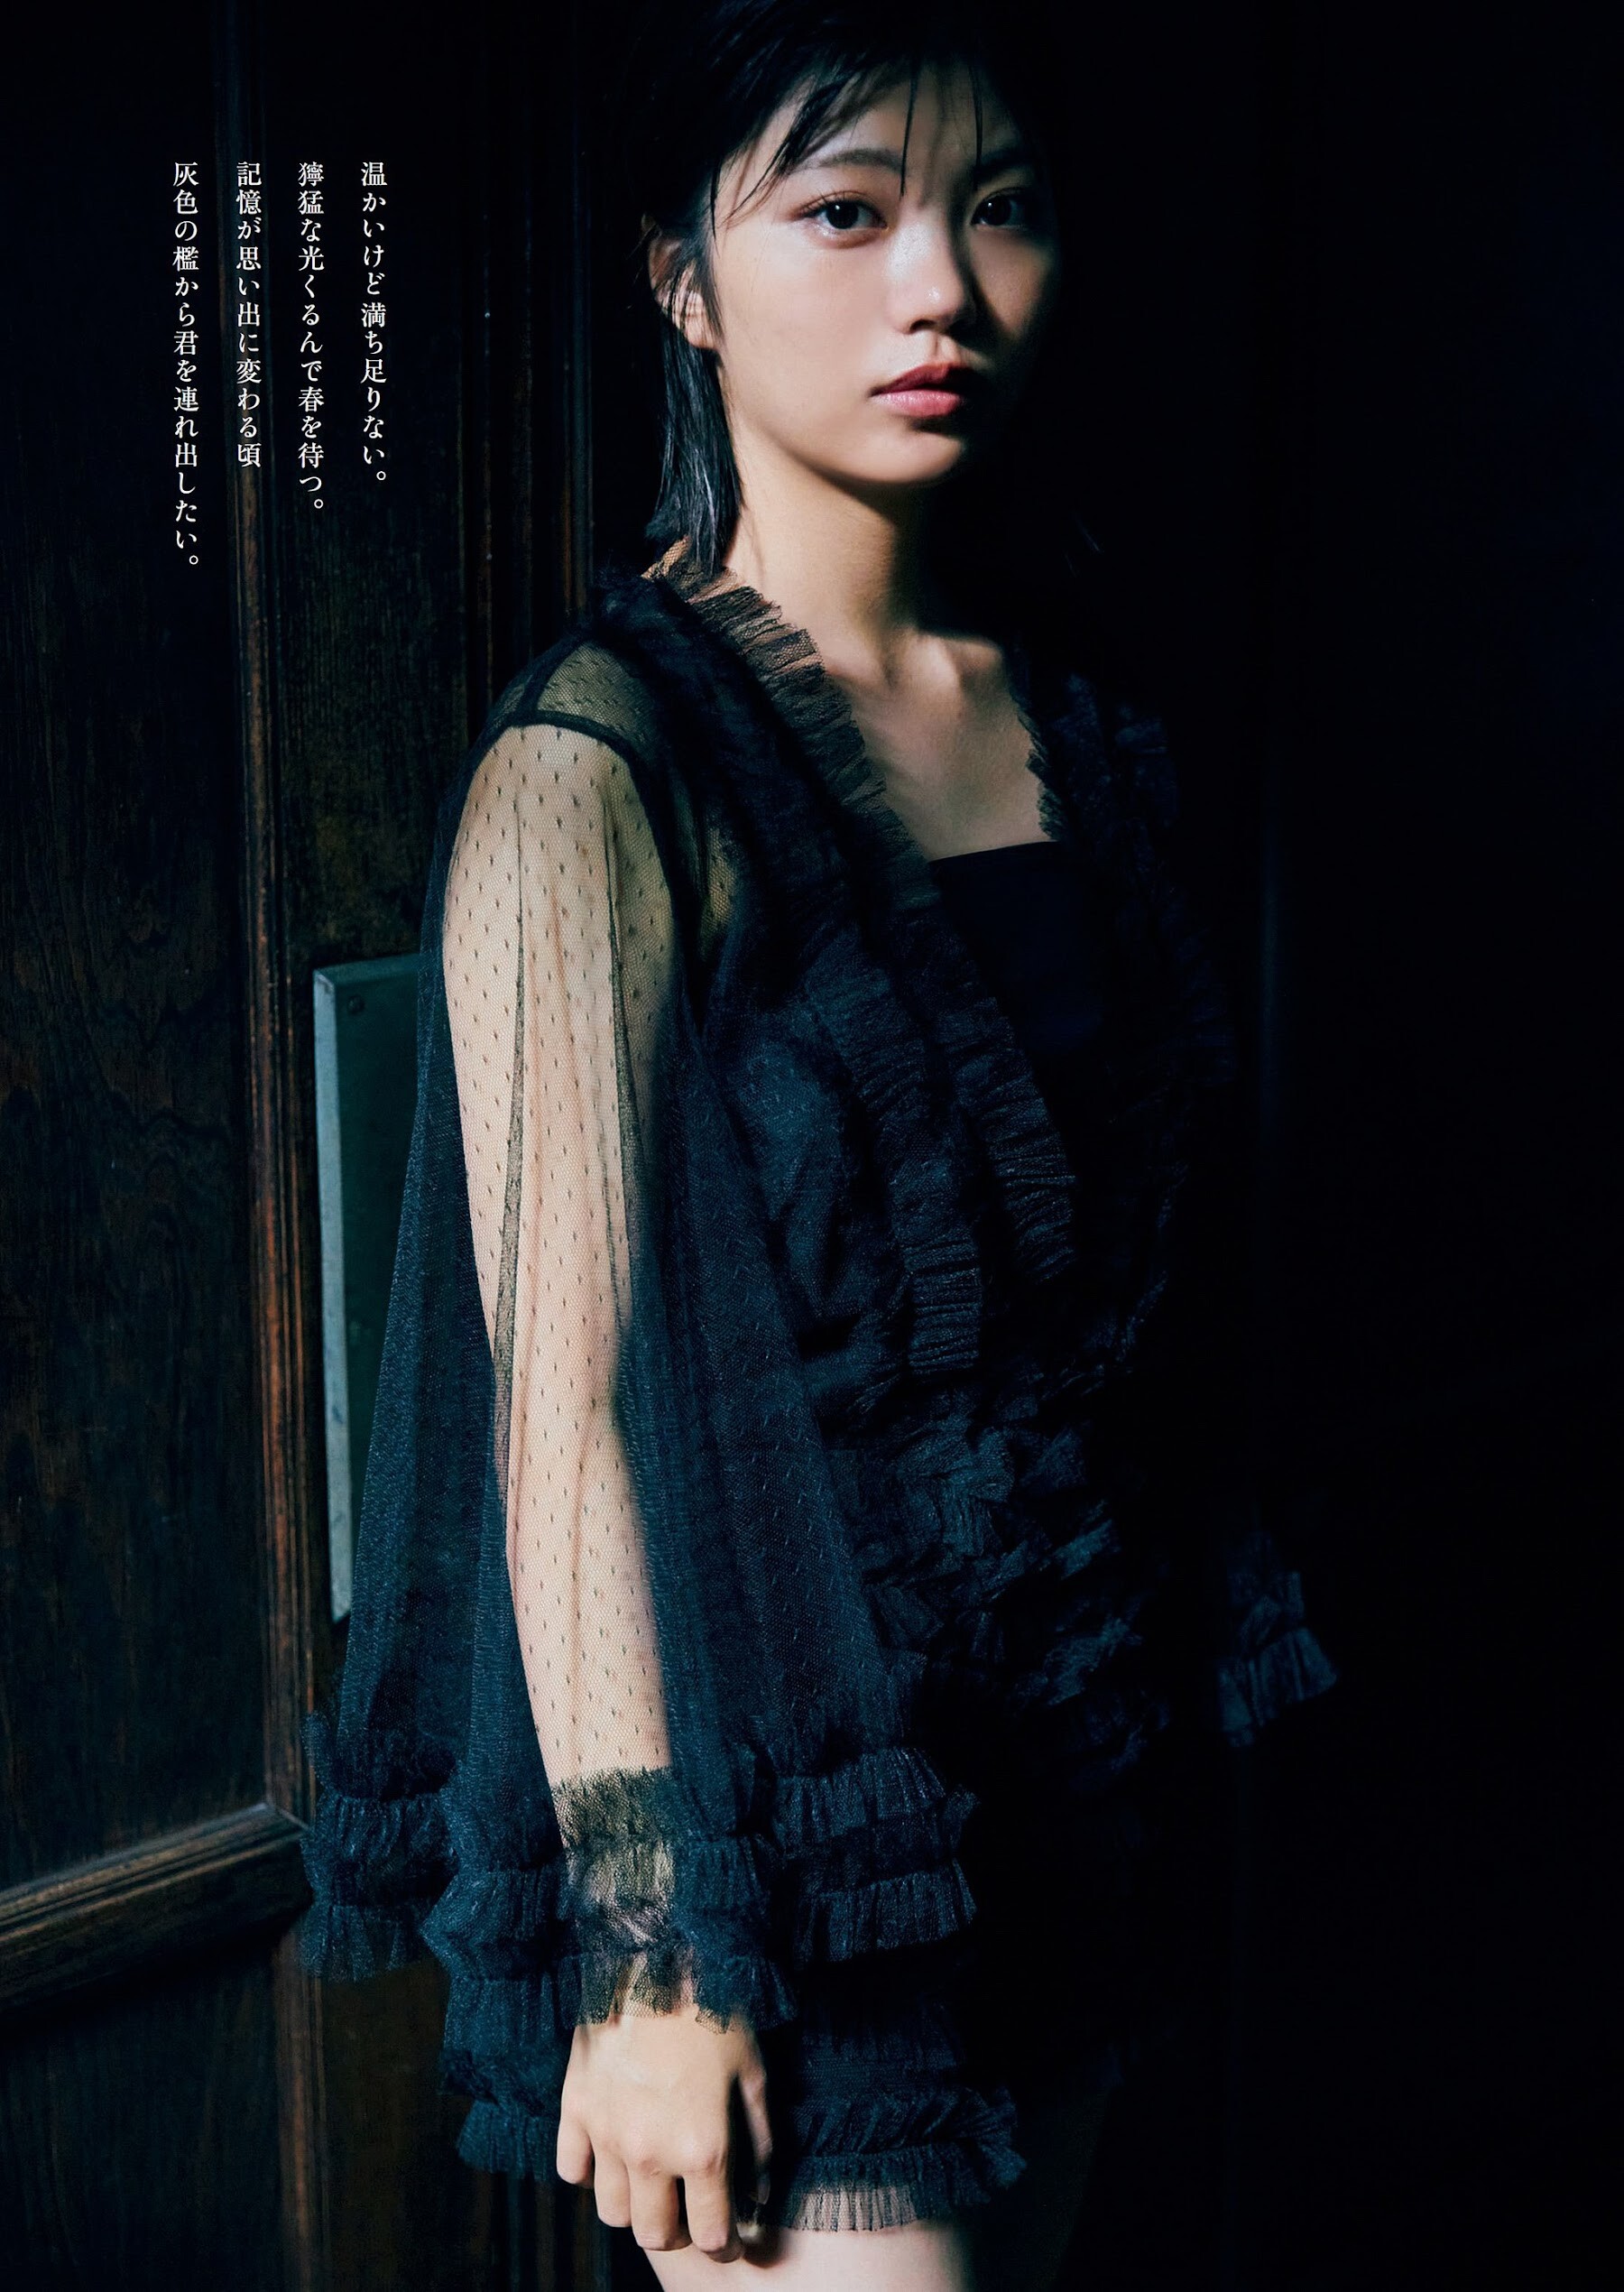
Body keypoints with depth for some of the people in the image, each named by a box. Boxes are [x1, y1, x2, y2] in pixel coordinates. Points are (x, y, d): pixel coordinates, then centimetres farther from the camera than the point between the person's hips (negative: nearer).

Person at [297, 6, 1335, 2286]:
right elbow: (567, 1393, -18)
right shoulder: (595, 774, -16)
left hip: (1065, 1757, 7)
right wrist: (644, 1953, -17)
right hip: (784, 1793, -7)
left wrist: (1154, 1674, 15)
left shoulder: (1073, 722, 5)